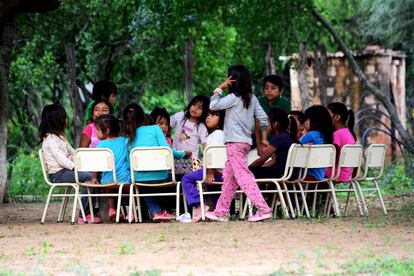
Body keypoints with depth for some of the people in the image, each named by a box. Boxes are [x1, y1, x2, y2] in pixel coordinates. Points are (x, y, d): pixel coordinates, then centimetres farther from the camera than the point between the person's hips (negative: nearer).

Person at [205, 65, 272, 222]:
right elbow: (263, 118, 9)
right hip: (246, 142, 9)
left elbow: (213, 105, -13)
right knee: (229, 176, 14)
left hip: (235, 143, -9)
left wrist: (219, 89, -3)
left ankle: (263, 209, -21)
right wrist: (264, 138, 17)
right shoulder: (252, 98, 10)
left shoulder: (234, 98, -12)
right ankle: (221, 211, 19)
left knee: (243, 175, -12)